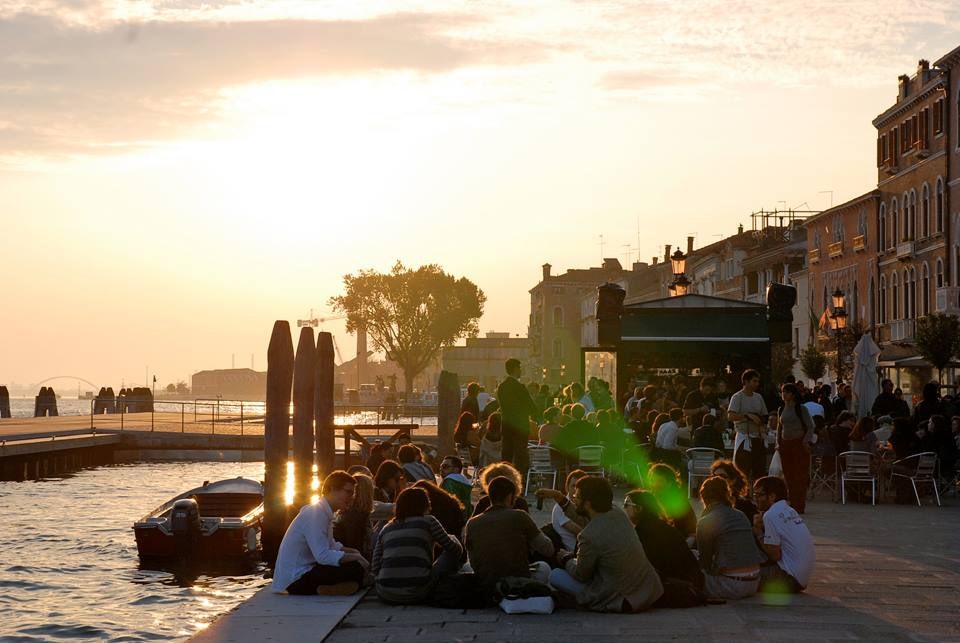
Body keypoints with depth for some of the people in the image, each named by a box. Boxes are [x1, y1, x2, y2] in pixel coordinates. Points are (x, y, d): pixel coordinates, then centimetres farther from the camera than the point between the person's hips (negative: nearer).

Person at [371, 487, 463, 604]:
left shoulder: (386, 529, 15)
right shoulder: (428, 521, 5)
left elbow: (375, 569, 10)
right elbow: (455, 550, 10)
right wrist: (453, 538, 34)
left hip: (385, 596, 5)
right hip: (416, 594, -5)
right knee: (449, 555, 18)